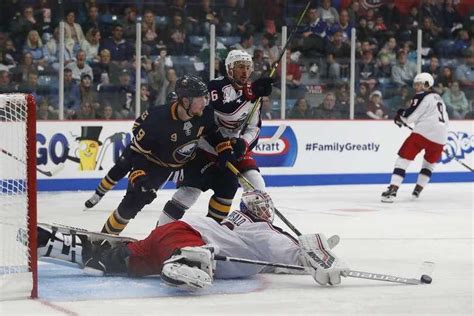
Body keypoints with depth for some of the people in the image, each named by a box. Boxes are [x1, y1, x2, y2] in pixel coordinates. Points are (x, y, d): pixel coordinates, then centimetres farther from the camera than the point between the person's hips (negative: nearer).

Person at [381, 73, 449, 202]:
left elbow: (409, 116, -7)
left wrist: (400, 116, 10)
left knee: (403, 158, -5)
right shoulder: (438, 98, 25)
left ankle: (392, 190, -17)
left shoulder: (422, 97, -2)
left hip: (423, 132, -7)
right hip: (440, 137, 7)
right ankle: (417, 191, 22)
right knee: (429, 163, 27)